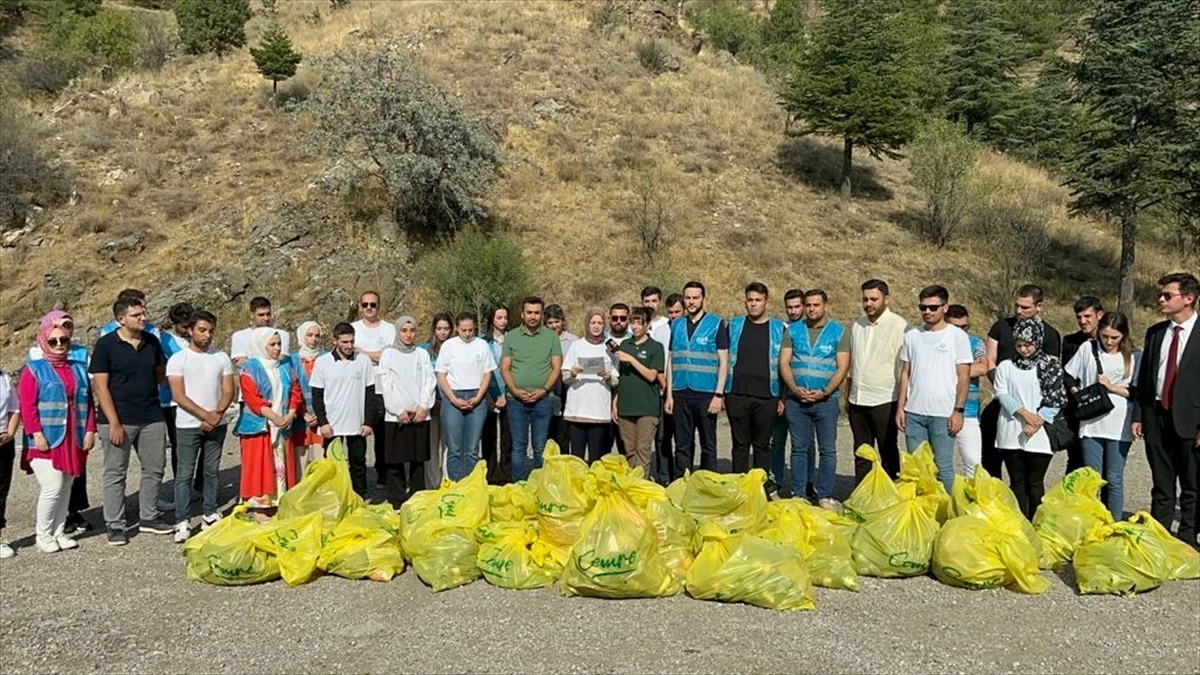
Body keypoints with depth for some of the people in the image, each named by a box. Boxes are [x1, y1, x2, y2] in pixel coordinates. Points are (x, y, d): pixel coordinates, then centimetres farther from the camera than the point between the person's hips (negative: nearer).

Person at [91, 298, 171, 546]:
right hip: (119, 420, -5)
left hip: (151, 417, 5)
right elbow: (100, 386, -10)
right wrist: (114, 423, -15)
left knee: (154, 469, 11)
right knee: (115, 473, 4)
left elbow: (160, 374, 20)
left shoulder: (152, 342, 6)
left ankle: (149, 517, 25)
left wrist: (144, 387, 4)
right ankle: (115, 525, 14)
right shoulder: (106, 344, -7)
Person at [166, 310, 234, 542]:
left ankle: (210, 514, 20)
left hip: (217, 425, 3)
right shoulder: (177, 360, -3)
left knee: (212, 471, 10)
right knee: (185, 474, -1)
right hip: (188, 425, -3)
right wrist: (205, 415, -15)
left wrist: (217, 414, -12)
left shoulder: (221, 358, 6)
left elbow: (228, 391, 4)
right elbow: (179, 396, -9)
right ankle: (182, 522, 4)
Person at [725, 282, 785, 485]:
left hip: (766, 397, -1)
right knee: (740, 445, 7)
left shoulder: (778, 329, 6)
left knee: (762, 445, 7)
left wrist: (782, 397, 1)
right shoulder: (734, 325, 9)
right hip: (737, 394, 1)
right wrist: (722, 392, 5)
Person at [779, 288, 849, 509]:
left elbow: (842, 368, -3)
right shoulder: (793, 330, 9)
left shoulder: (838, 331, 3)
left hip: (826, 399, -2)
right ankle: (798, 495, 15)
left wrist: (824, 392, -14)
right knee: (799, 448, 8)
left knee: (828, 449, 1)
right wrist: (795, 389, -11)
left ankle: (825, 496, 10)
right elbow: (784, 362, 4)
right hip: (796, 399, 2)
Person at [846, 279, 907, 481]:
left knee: (888, 455, 6)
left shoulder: (898, 326, -9)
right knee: (861, 455, 14)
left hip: (885, 401, -6)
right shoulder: (857, 325, 10)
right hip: (857, 401, 6)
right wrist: (848, 397, 14)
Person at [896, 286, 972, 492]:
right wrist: (900, 407, 6)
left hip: (943, 414, -4)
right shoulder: (911, 336, 10)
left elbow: (964, 376, -2)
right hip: (914, 413, 4)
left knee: (943, 467, 0)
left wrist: (958, 410, -9)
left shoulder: (957, 336, -1)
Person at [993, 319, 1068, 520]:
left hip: (1039, 434, -1)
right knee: (1017, 482, 6)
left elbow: (1055, 400, 1)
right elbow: (1001, 394, 0)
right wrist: (1023, 412, -14)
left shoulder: (1051, 366, 5)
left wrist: (1037, 422, -10)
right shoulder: (1005, 366, 9)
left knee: (1035, 483, 2)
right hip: (1011, 433, 2)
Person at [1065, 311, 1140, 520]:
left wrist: (1113, 387, -11)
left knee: (1114, 479, 5)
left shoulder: (1134, 356, 1)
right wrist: (1077, 394, -6)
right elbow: (1068, 377, 9)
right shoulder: (1087, 348, 4)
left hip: (1119, 427, -1)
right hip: (1091, 424, 1)